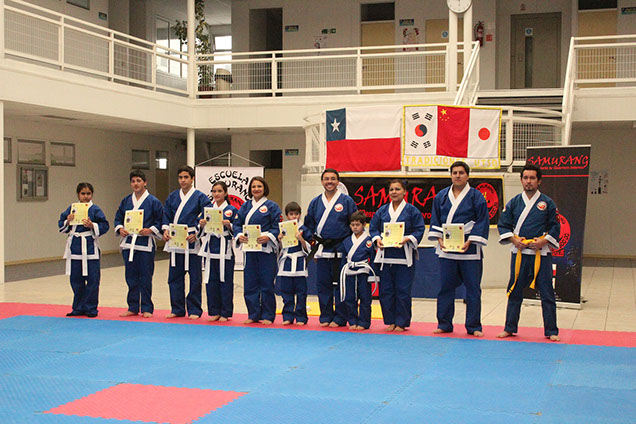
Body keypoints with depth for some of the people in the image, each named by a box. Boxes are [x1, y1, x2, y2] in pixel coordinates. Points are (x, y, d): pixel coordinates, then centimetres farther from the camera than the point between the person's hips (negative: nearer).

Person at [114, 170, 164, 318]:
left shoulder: (153, 201, -2)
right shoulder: (126, 201, 12)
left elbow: (161, 220, -1)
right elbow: (118, 217, 18)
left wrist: (151, 230, -15)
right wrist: (119, 229, 0)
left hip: (145, 243, -4)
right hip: (128, 243, 4)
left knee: (145, 277, 0)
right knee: (131, 277, 9)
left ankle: (147, 309, 9)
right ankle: (133, 307, 18)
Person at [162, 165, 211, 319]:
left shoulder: (200, 197, -2)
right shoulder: (173, 196, 11)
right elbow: (166, 215, 15)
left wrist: (197, 234, -15)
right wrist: (166, 230, -2)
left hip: (192, 241, -4)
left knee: (194, 277, 0)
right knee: (174, 276, 8)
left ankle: (194, 310, 9)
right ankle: (177, 309, 19)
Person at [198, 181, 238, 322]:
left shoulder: (232, 210, 1)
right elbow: (202, 230, 15)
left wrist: (229, 225, -19)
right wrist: (201, 225, -6)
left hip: (225, 248, -4)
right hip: (210, 247, 4)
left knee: (225, 281, -1)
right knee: (211, 280, 5)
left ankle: (225, 313, 8)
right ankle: (214, 312, 15)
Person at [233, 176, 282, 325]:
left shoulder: (271, 206, 0)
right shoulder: (246, 206, 13)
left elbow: (278, 227, -5)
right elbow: (237, 223, 11)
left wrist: (268, 237, -21)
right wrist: (239, 236, -8)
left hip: (266, 249, -4)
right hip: (249, 249, 4)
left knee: (266, 284, -1)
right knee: (250, 284, 6)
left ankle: (268, 316, 9)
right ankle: (253, 315, 17)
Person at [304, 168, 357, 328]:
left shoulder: (347, 201, -1)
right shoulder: (315, 202, 10)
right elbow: (309, 224, 19)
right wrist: (313, 241, 8)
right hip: (322, 251, 4)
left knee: (340, 285, 0)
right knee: (322, 285, 6)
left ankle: (340, 319, 8)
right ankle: (325, 317, 17)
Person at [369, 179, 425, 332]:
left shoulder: (412, 210, 0)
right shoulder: (382, 210, 11)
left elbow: (419, 230, -1)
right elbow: (373, 227, 14)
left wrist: (407, 239, -16)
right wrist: (377, 239, -4)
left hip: (404, 255, -3)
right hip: (385, 255, 4)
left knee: (403, 291, -2)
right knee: (385, 291, 4)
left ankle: (401, 322, 9)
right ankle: (390, 321, 16)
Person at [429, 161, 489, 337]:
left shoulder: (476, 196, -1)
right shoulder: (441, 196, 9)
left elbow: (482, 222, -3)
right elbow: (435, 219, 13)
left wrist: (470, 241, -12)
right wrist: (439, 239, -1)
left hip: (469, 250, -3)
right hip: (446, 249, 3)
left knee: (473, 288, 1)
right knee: (445, 287, 6)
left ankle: (474, 327, 10)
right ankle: (444, 324, 16)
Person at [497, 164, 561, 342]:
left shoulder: (547, 203, 2)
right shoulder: (514, 202, 7)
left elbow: (555, 227, 4)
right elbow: (503, 225, 10)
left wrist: (543, 241, -11)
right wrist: (513, 239, -5)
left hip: (541, 253, -2)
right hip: (519, 253, 2)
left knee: (547, 293, 1)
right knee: (514, 292, 8)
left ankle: (551, 331, 11)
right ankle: (510, 328, 21)